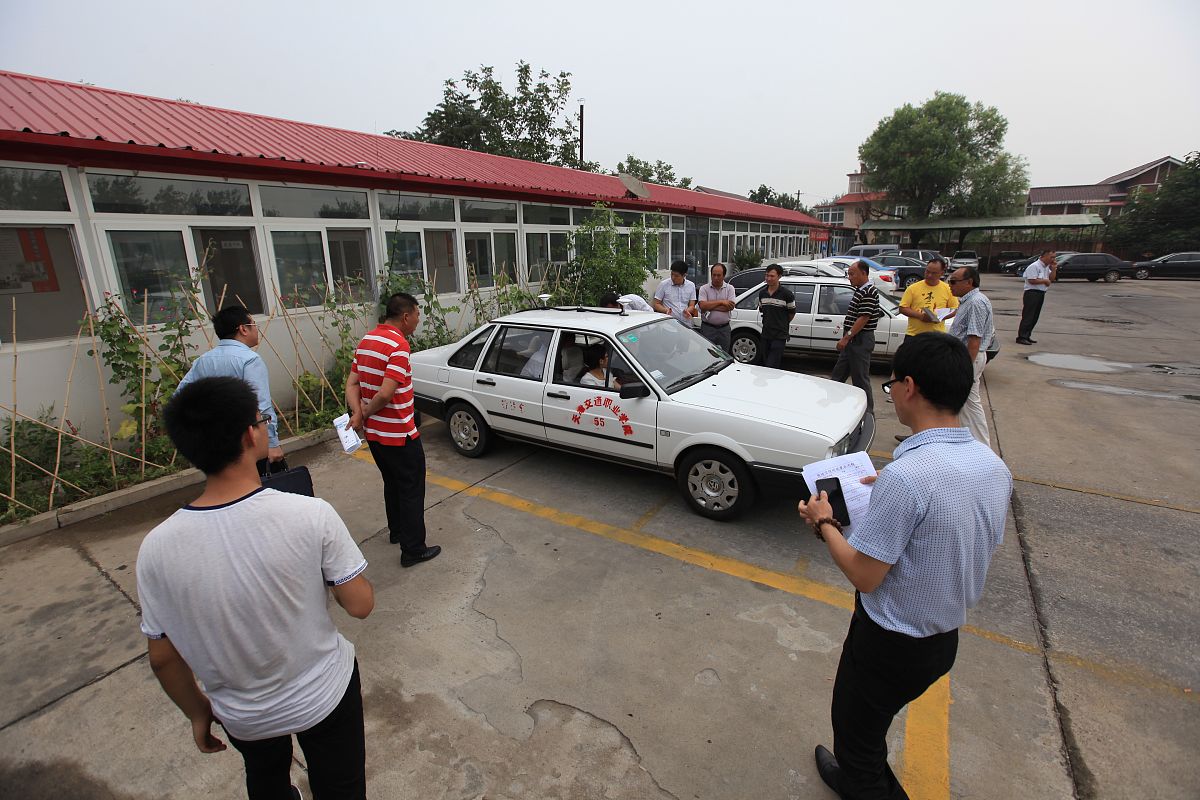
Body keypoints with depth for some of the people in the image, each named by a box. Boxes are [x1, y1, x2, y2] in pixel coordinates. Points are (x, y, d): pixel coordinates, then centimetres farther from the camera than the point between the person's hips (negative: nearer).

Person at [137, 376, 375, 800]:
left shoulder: (157, 548, -21)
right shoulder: (311, 515, -30)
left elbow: (163, 658, -7)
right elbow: (360, 605, -19)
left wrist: (197, 712, 10)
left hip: (242, 715, 3)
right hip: (325, 694, -2)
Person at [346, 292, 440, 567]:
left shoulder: (366, 341, 8)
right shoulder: (398, 344, -20)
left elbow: (352, 383, 5)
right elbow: (386, 393, -26)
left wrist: (358, 412, -8)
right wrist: (365, 413, -10)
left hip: (374, 433, 9)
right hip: (399, 434, -9)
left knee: (392, 483, 24)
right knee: (411, 490, 3)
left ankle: (396, 531, 40)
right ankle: (413, 550, 11)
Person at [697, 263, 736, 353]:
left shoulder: (729, 288, 5)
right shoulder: (704, 288, 1)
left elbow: (731, 306, -9)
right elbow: (702, 305, -15)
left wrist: (710, 306, -12)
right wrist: (721, 302, -13)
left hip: (724, 328, 2)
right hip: (707, 328, -2)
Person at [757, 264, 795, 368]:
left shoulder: (786, 294, -9)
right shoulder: (762, 294, 6)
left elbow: (792, 313, 4)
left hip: (779, 337, -6)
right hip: (765, 336, 6)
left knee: (771, 367, -12)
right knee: (765, 365, 13)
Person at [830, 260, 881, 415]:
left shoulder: (868, 293, -16)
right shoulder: (860, 291, 14)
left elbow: (863, 318, -21)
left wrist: (846, 337, -21)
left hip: (861, 341, -10)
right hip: (853, 341, 10)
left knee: (860, 378, -2)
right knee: (838, 374, 14)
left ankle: (867, 412, 8)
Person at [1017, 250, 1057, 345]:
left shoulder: (1047, 267, 16)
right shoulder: (1034, 266, -13)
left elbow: (1051, 279, 19)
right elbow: (1032, 280, -21)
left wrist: (1053, 269, 6)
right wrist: (1045, 281, -10)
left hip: (1041, 294, 9)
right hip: (1032, 293, -9)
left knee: (1034, 317, 10)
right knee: (1028, 316, -10)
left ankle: (1027, 336, 15)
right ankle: (1021, 337, -10)